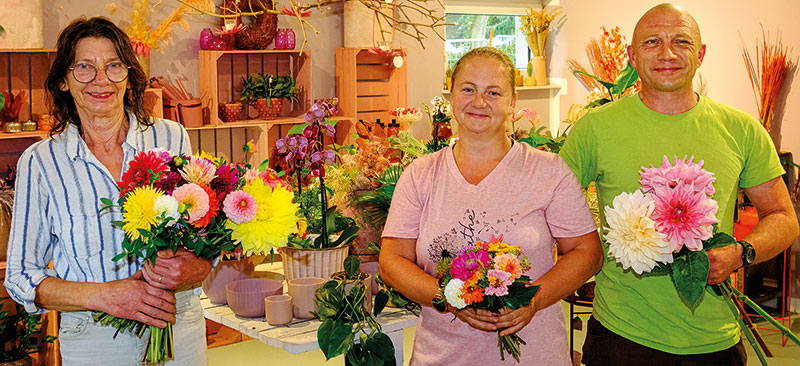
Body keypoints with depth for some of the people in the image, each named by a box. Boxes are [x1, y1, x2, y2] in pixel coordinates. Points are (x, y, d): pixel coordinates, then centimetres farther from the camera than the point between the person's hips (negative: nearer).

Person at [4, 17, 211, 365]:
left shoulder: (171, 138, -2)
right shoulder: (40, 162, -5)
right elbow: (21, 277, -2)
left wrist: (193, 268, -19)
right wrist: (104, 295, -18)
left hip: (180, 332, 2)